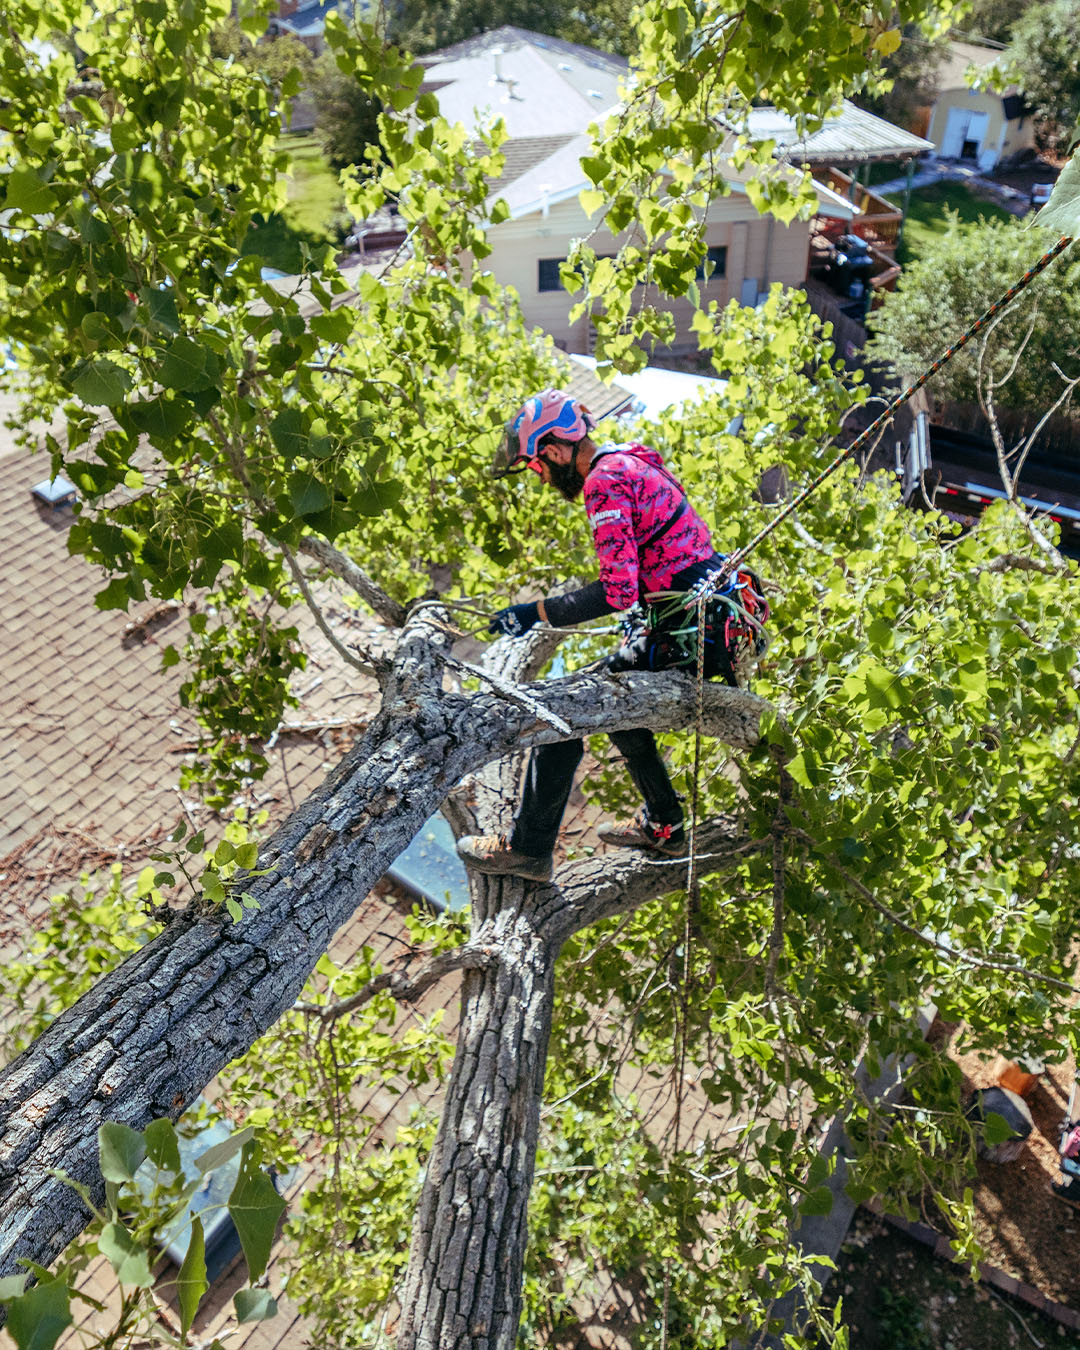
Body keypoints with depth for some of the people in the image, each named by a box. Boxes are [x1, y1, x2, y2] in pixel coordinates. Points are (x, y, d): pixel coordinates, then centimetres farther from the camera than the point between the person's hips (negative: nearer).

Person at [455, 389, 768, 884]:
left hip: (689, 629, -10)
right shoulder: (631, 462, 15)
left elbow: (619, 590, -25)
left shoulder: (605, 481, -16)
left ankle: (529, 848, 6)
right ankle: (664, 826, 35)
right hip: (717, 616, 10)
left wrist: (536, 612, -18)